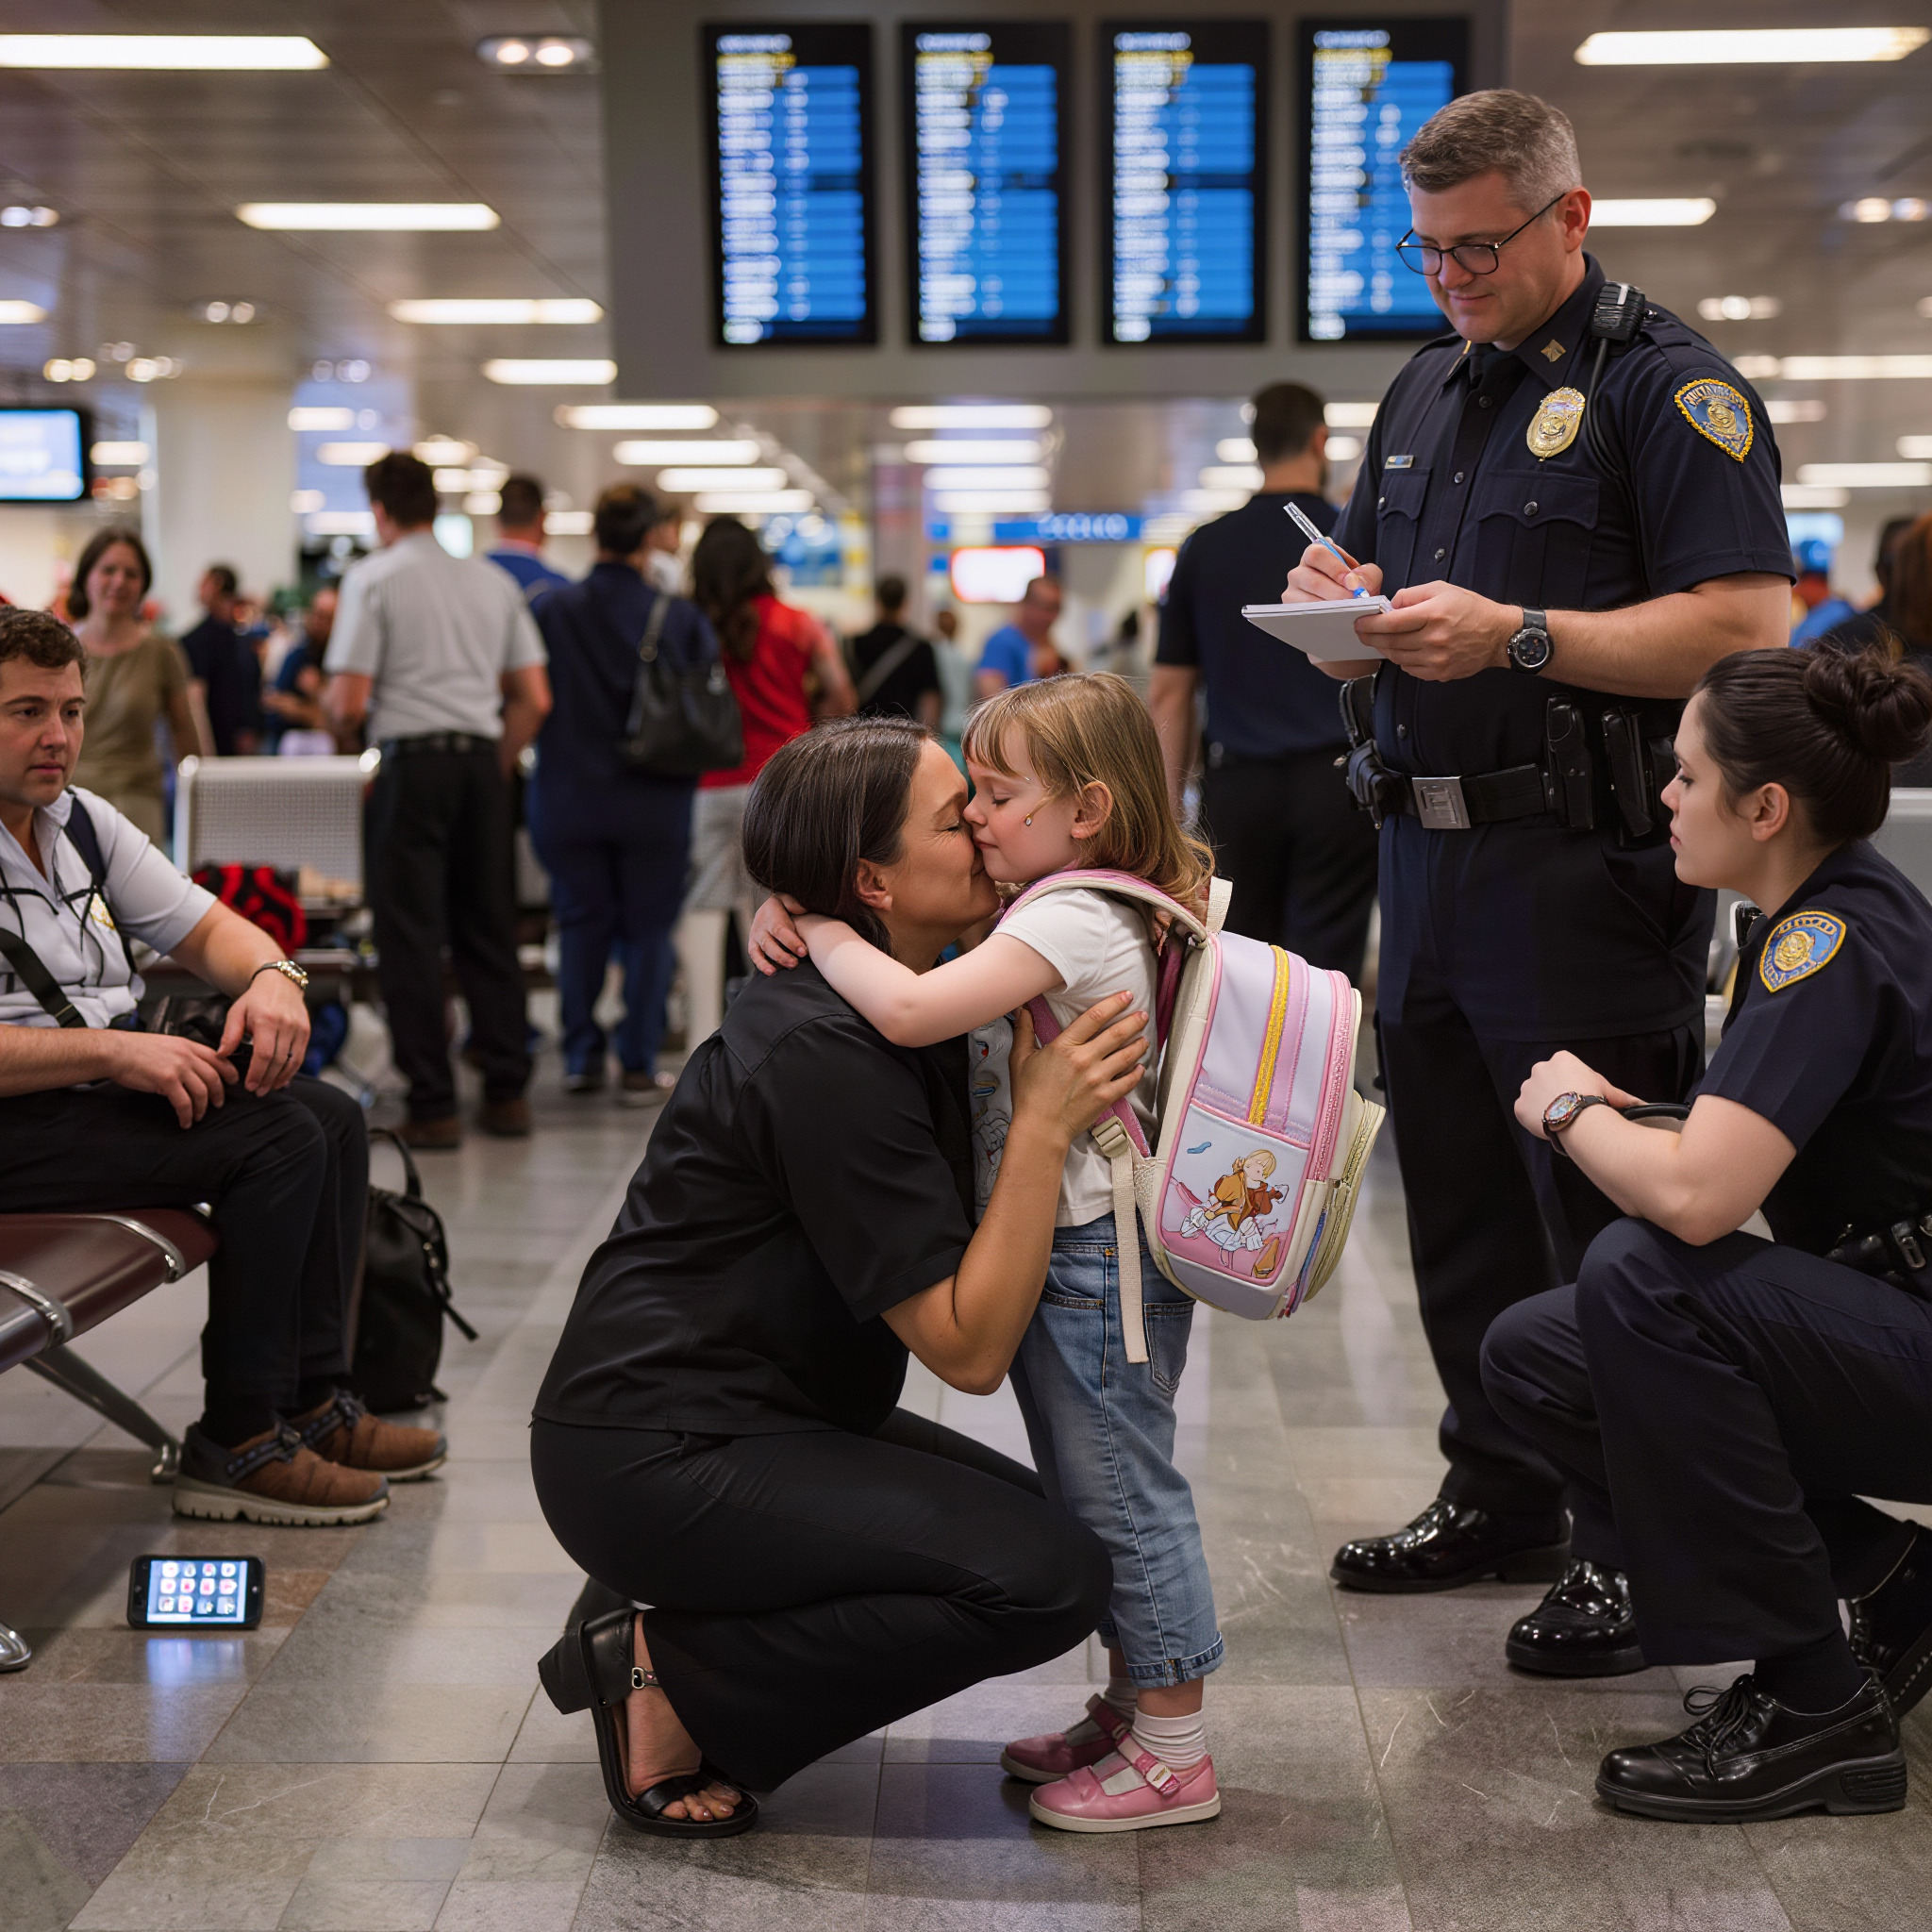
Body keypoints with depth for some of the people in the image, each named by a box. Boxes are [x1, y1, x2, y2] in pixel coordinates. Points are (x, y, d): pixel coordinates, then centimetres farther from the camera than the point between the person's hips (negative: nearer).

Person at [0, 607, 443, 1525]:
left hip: (105, 1086, 9)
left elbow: (205, 927, 17)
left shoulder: (82, 820, 14)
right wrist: (113, 1050, -26)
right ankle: (236, 1445, -15)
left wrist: (271, 976, -6)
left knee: (331, 1115, -2)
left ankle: (312, 1403, 2)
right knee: (277, 1138, -21)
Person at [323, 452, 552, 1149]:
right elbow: (535, 700, 10)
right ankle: (507, 1091, 15)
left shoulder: (373, 578, -4)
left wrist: (328, 702, 12)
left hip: (412, 760, -5)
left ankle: (433, 1105, -1)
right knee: (487, 928, 12)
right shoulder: (493, 581, 12)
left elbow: (348, 704, -10)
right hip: (482, 760, 5)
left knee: (411, 935, 0)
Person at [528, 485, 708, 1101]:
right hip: (655, 803, -1)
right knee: (648, 929, 7)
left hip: (569, 800, 1)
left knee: (581, 923, 13)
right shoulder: (681, 617, -7)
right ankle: (638, 1065, 6)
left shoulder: (552, 610, -8)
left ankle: (581, 1056, 16)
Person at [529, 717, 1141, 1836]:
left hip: (754, 1420, 10)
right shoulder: (825, 1052, -23)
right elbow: (970, 1348, -21)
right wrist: (1047, 1122, -27)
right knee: (1049, 1579, -17)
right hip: (654, 1458, -10)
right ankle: (675, 1683, -7)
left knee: (1050, 1522, 11)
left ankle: (688, 1625, 9)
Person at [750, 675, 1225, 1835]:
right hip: (1069, 1254, 10)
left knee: (1123, 1494, -1)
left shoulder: (1070, 922, -21)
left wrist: (822, 932, -16)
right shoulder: (1079, 907, 12)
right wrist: (805, 924, 0)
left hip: (1092, 1259, -10)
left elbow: (911, 1010, -33)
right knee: (1101, 1493, 18)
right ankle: (1132, 1710, 30)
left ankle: (1175, 1753, 9)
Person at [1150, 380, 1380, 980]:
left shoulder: (1204, 548, 5)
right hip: (1335, 784, -2)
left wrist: (1170, 810, 10)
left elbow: (1168, 693, 5)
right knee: (1323, 967, -2)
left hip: (1236, 784, 3)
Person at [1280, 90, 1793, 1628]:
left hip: (1590, 871, -8)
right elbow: (1355, 560, 27)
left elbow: (1747, 623, -18)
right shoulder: (1428, 389, 17)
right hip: (1431, 858, 8)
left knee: (1610, 1229, -2)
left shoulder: (1664, 385, -8)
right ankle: (1504, 1500, 29)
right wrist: (1338, 597, 3)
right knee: (1461, 1210, 15)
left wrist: (1517, 636, -22)